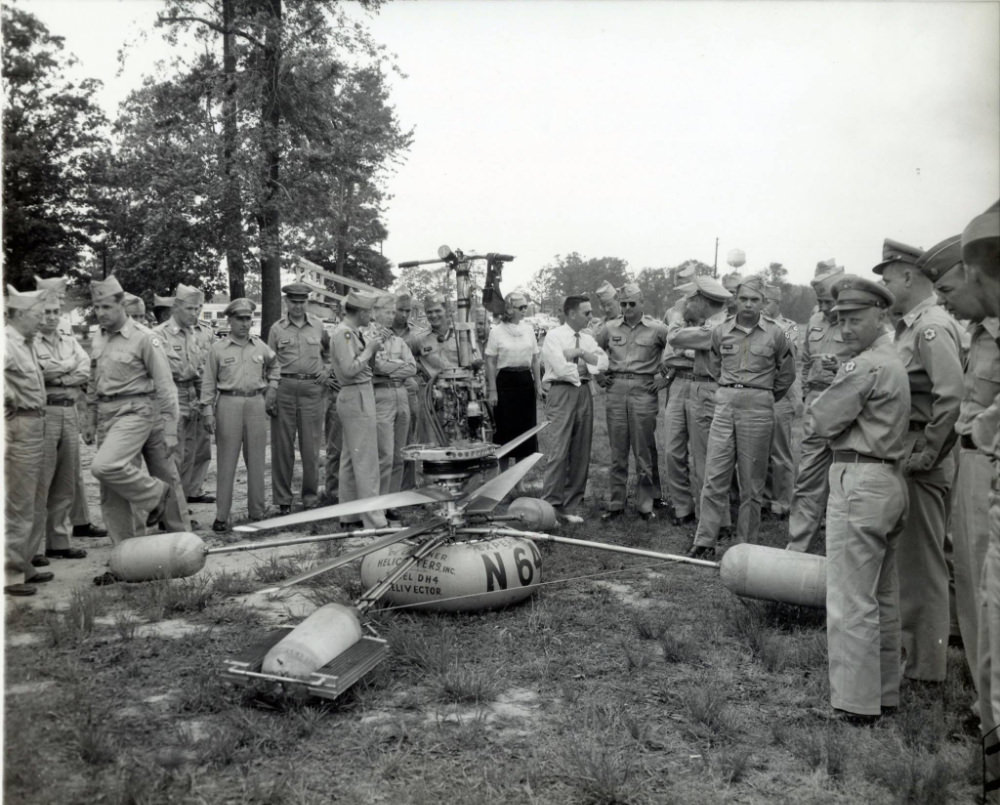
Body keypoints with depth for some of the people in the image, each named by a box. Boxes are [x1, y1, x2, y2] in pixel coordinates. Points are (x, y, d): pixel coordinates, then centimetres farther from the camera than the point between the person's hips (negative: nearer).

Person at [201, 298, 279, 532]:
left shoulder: (260, 346, 9)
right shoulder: (218, 348, 0)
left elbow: (274, 366, 27)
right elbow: (208, 381, 1)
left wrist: (272, 386, 14)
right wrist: (207, 411, -4)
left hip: (256, 403, 3)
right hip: (228, 404, -3)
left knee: (256, 460, 8)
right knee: (226, 461, -1)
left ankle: (257, 511, 18)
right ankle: (221, 515, 6)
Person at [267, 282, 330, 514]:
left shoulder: (317, 325, 8)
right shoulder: (277, 329, 5)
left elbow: (329, 350, 25)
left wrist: (325, 369, 8)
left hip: (312, 388, 1)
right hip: (284, 387, -1)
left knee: (311, 446, 3)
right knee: (282, 446, 3)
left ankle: (311, 495, 15)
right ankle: (282, 498, 12)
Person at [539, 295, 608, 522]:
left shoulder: (588, 338, 16)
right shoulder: (554, 336, -3)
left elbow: (603, 363, 3)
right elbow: (561, 369, -14)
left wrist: (581, 353, -9)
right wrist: (585, 368, 0)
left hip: (584, 392, 6)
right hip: (562, 393, -6)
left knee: (581, 453, 5)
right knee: (559, 451, -12)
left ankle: (571, 506, 13)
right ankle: (550, 505, -5)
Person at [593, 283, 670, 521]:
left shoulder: (657, 329, 0)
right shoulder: (609, 328, 9)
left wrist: (664, 377, 0)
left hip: (644, 391, -3)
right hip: (616, 390, 3)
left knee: (643, 450, 1)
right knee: (617, 450, 6)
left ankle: (645, 504, 10)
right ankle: (616, 504, 13)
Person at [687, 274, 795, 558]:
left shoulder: (775, 334, 0)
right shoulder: (721, 331, 6)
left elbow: (787, 375, 14)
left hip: (758, 409, -2)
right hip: (724, 405, 2)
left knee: (752, 482, 4)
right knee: (714, 476, -1)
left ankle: (746, 544, 13)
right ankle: (704, 541, 5)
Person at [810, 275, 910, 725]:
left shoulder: (865, 366, -16)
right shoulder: (894, 362, 16)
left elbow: (821, 422, -13)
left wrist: (821, 410, 5)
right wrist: (845, 425, 4)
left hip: (859, 482, -11)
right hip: (890, 481, 11)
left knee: (850, 601, -3)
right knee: (882, 597, 17)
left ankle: (855, 704, 4)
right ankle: (884, 693, 28)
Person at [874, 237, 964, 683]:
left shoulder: (933, 327, -16)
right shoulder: (910, 326, 14)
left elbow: (951, 398, -26)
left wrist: (925, 455, -21)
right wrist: (917, 452, 13)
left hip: (921, 460, -9)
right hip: (906, 454, 9)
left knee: (921, 560, 1)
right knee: (910, 557, 19)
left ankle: (923, 663, 14)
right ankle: (914, 645, 34)